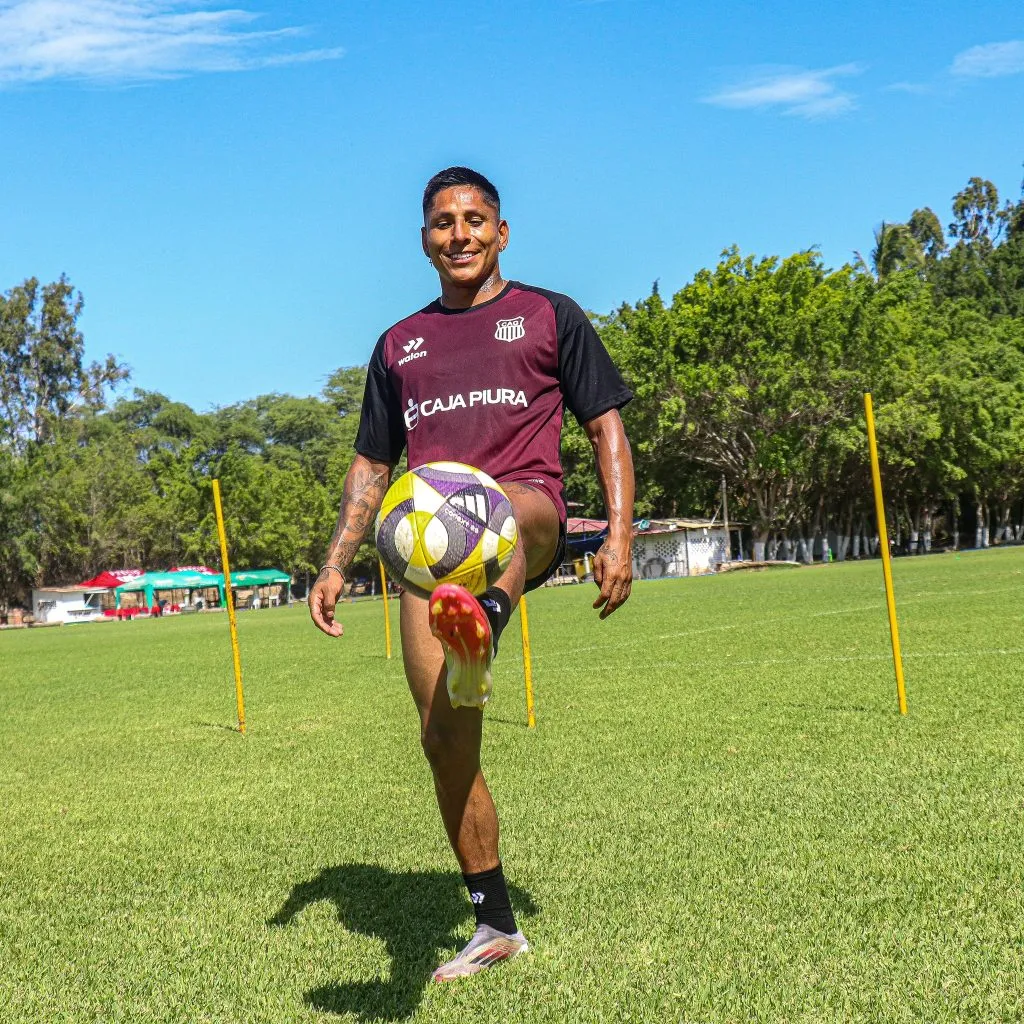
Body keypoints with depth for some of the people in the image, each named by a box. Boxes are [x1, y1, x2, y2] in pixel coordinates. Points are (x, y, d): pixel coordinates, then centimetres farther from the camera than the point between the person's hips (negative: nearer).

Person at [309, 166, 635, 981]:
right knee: (445, 741, -4)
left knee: (504, 505, -41)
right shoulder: (400, 344, 24)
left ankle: (482, 628, -75)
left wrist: (619, 536, -4)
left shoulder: (550, 316, 15)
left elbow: (607, 426, 10)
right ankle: (496, 926, 12)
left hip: (533, 523, -3)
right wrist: (336, 565, 15)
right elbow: (372, 465, 27)